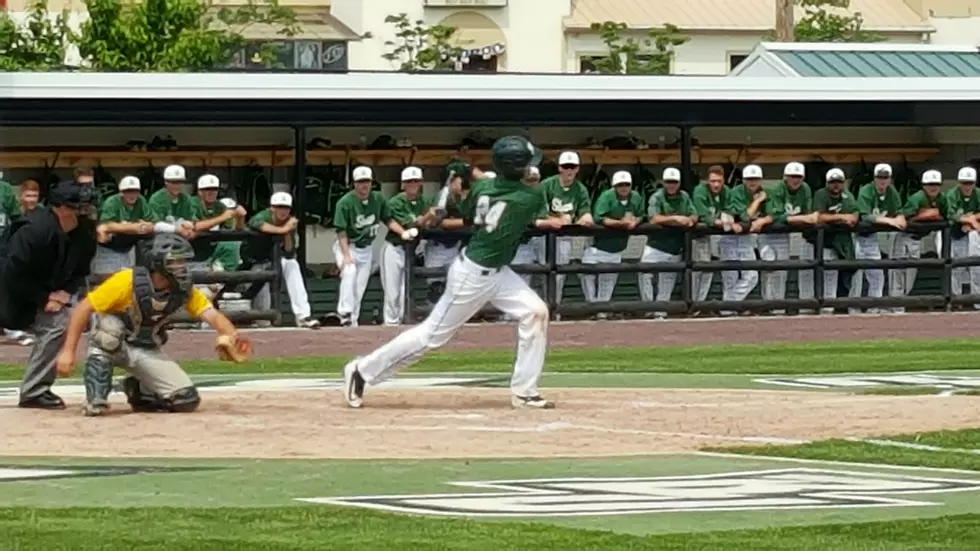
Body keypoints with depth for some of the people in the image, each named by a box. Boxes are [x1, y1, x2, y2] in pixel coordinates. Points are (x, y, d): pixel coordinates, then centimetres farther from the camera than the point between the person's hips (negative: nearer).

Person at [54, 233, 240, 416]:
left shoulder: (184, 290, -13)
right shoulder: (128, 281, -26)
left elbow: (212, 315, -23)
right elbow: (84, 308, -25)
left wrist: (232, 337, -45)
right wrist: (68, 351, -32)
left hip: (147, 351, 4)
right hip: (112, 345, -4)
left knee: (187, 400, -13)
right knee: (109, 323, -38)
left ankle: (137, 390, 16)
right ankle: (95, 399, -27)